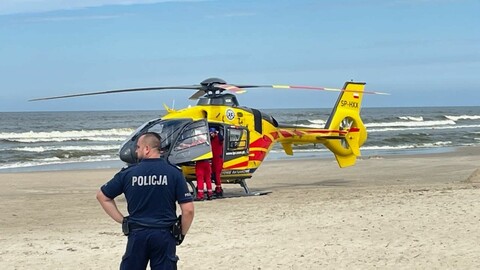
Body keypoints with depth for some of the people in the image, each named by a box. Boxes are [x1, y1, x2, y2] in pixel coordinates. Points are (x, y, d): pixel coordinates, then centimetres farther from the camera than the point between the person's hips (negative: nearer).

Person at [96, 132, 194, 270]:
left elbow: (102, 196, 10)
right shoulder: (174, 173, -4)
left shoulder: (128, 173, 0)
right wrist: (181, 234, 6)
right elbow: (188, 210, -8)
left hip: (137, 234, 1)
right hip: (164, 236, -1)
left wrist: (122, 220, 9)